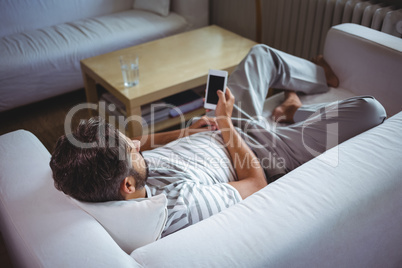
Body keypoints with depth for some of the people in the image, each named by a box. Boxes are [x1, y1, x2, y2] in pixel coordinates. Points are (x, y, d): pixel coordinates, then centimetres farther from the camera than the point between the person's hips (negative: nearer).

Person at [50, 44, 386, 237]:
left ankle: (320, 74, 47)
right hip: (268, 154, -6)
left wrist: (182, 133, -5)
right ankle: (294, 109, 22)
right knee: (370, 110, -8)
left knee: (262, 53, 19)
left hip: (231, 129, 7)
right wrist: (225, 122, -20)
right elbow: (257, 181, -28)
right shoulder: (180, 205, -45)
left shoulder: (109, 164, -24)